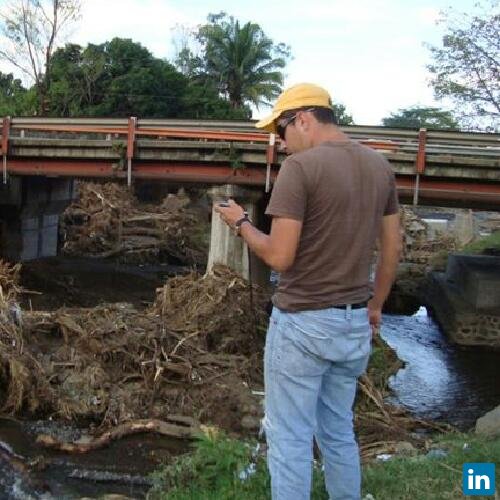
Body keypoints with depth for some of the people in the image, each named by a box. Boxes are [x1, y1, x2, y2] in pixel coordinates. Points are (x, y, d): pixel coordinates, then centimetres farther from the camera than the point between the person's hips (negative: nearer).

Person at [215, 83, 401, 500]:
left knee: (290, 439, 7)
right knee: (338, 432, 21)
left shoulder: (301, 166, -15)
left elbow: (279, 257, -18)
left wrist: (241, 223, 0)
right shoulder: (380, 165, 7)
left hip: (303, 323, -7)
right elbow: (392, 249, 12)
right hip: (355, 323, 7)